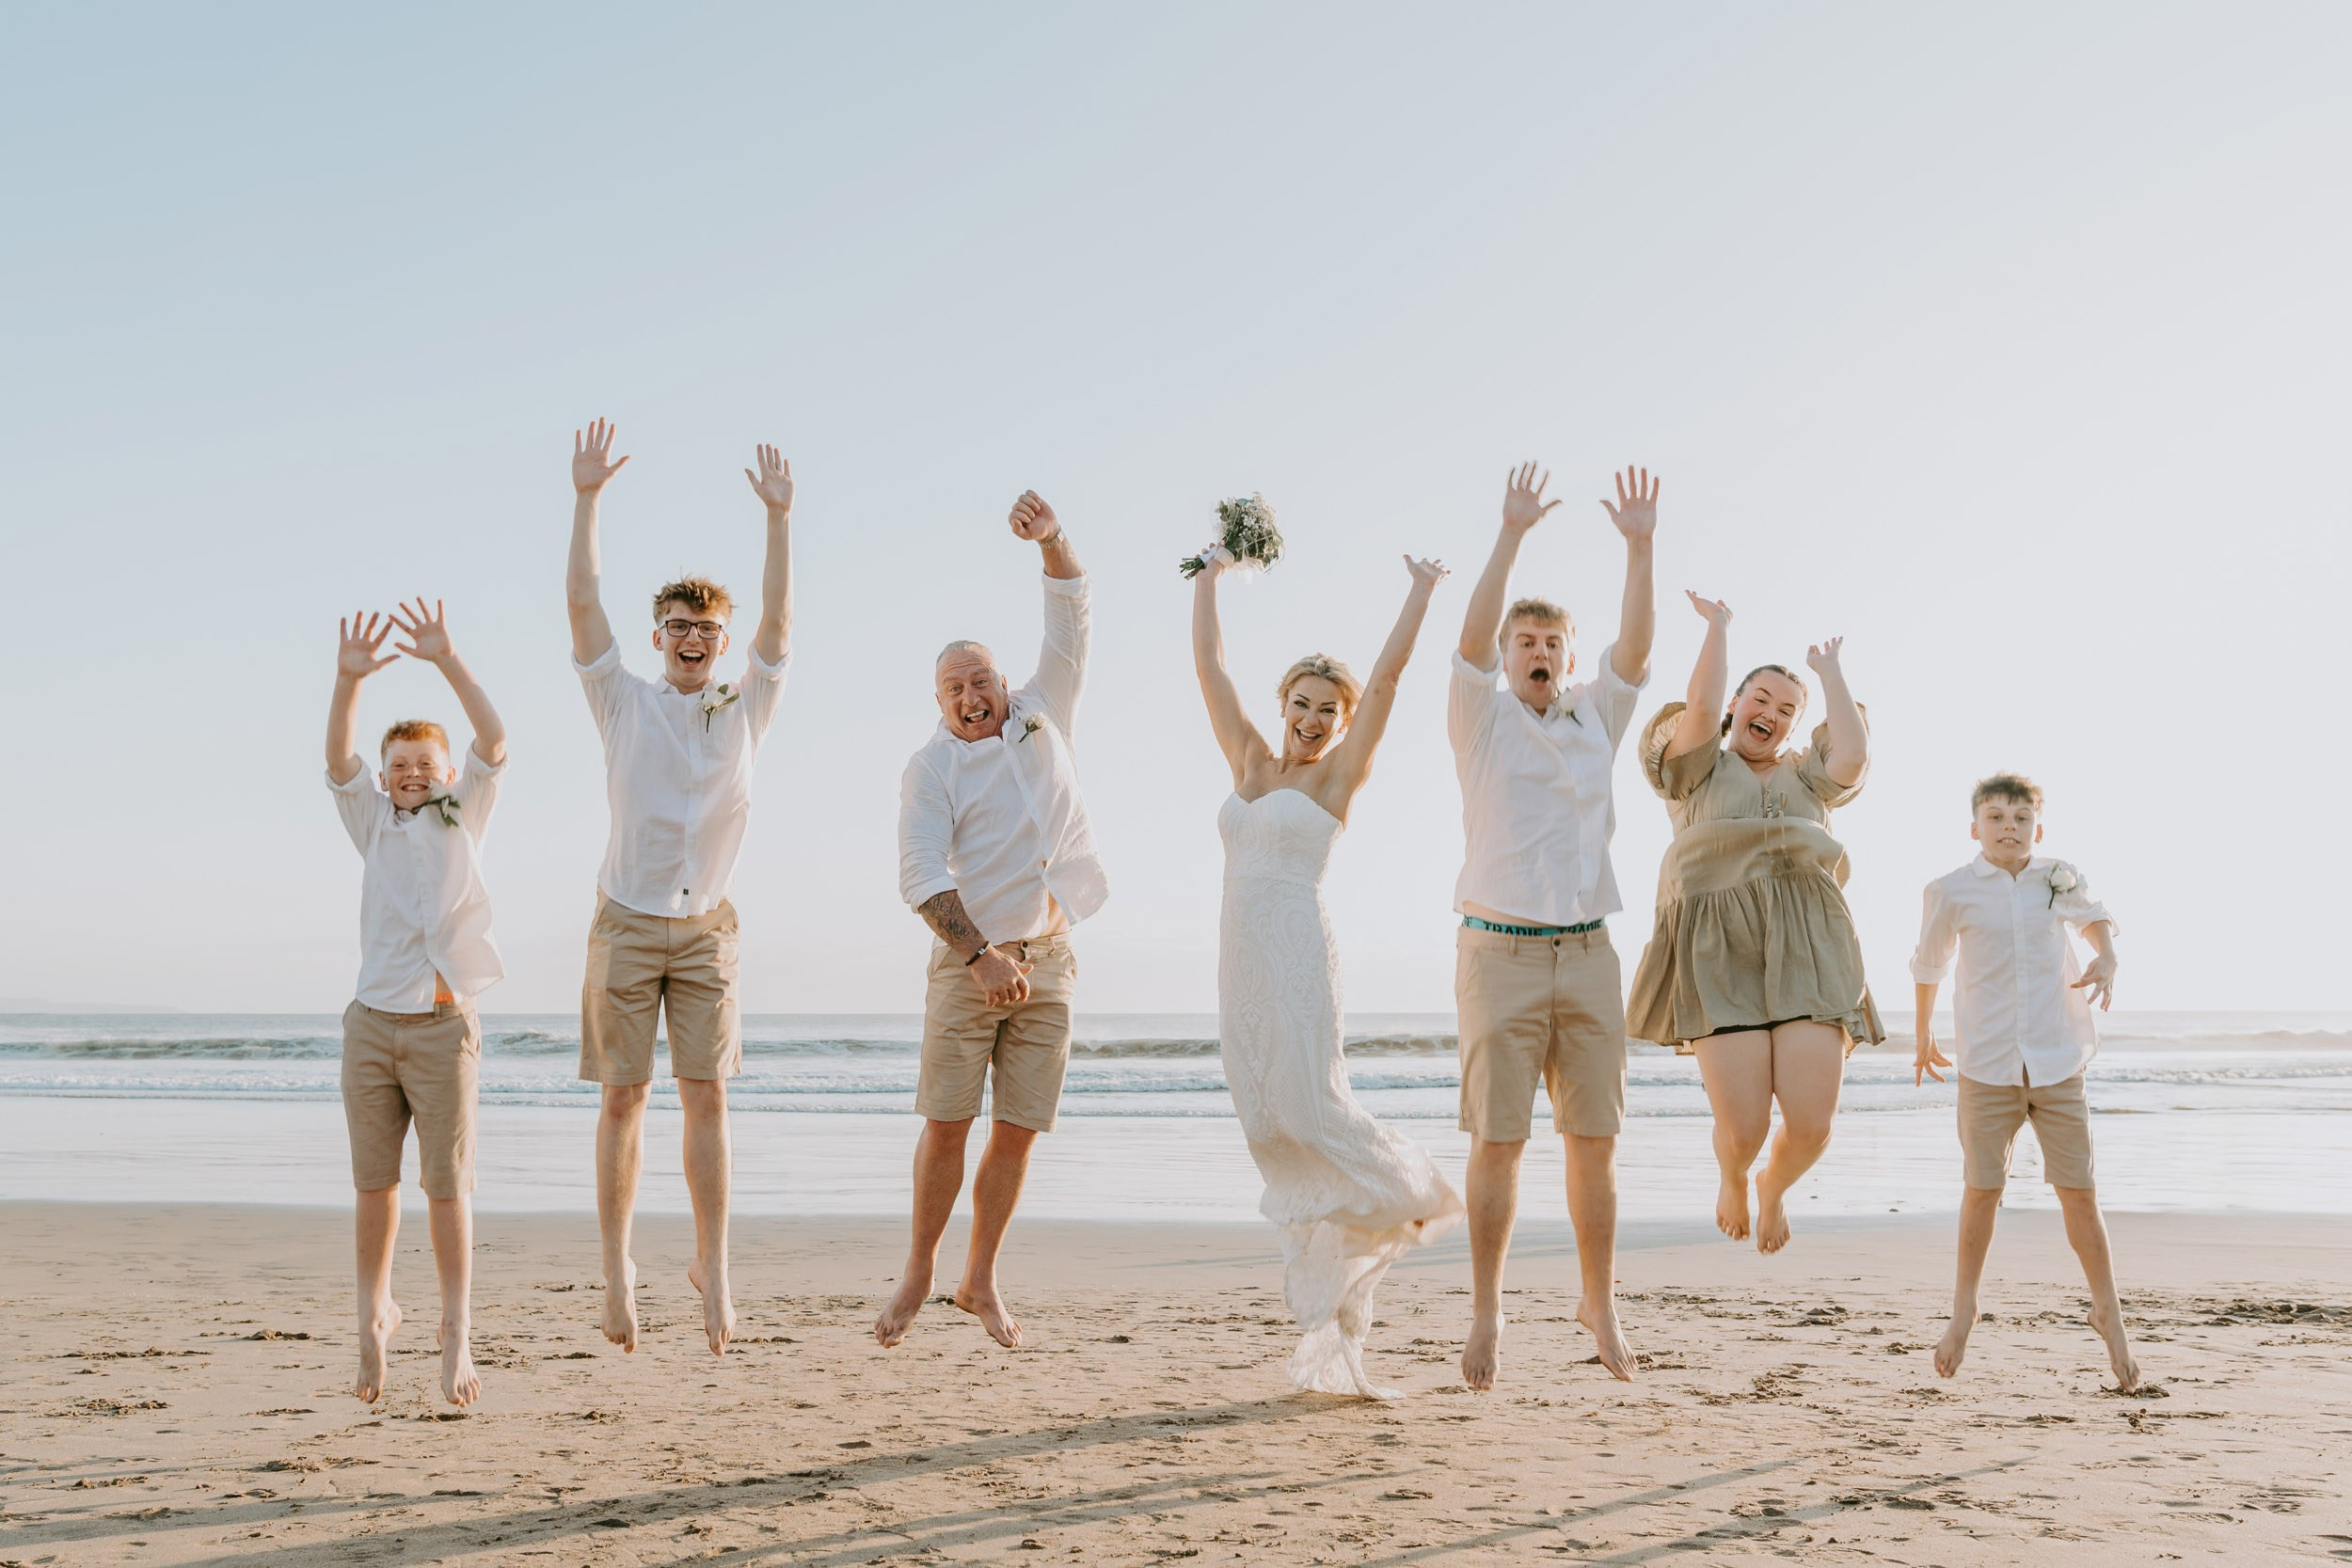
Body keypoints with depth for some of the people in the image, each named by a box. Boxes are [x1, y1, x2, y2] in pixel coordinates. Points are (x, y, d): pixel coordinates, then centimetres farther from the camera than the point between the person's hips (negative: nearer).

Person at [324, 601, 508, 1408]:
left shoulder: (461, 819, 7)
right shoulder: (373, 821, 11)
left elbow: (493, 745, -7)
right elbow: (338, 759, -5)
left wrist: (447, 662, -18)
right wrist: (349, 681, -21)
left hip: (443, 1025, -2)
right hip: (372, 1022, 2)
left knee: (447, 1184, -1)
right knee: (375, 1181, 8)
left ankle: (456, 1335, 3)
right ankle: (374, 1312, 26)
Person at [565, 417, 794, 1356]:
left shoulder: (746, 709, 6)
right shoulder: (624, 703, 4)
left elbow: (779, 618, -4)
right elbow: (582, 603, -4)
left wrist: (778, 516, -11)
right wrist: (587, 498, -9)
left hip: (707, 927, 1)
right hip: (628, 920, -1)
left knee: (706, 1097, -2)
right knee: (624, 1099, 0)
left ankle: (712, 1265, 4)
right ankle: (617, 1269, 6)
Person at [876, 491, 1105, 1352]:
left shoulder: (1042, 716, 10)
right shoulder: (931, 767, -2)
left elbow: (1070, 620, 5)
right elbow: (920, 874, -12)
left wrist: (1052, 540, -10)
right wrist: (981, 955, -20)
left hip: (1048, 958, 3)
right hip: (968, 960, -3)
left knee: (1017, 1129, 2)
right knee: (946, 1121, -6)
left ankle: (980, 1280, 14)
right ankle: (919, 1273, 9)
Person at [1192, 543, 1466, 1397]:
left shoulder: (1338, 774, 3)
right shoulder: (1250, 763, 16)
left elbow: (1389, 672, -1)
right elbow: (1209, 667, 20)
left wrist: (1423, 588, 3)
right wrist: (1209, 580, 22)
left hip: (1298, 951, -6)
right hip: (1240, 953, 6)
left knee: (1309, 1108, -14)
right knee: (1269, 1121, 2)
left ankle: (1414, 1193, 13)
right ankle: (1326, 1324, 6)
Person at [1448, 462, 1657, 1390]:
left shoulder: (1595, 721, 14)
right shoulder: (1481, 721, 4)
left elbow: (1636, 646, 1)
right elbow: (1472, 635, -11)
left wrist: (1639, 547, -8)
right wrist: (1512, 535, -17)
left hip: (1587, 953, 3)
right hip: (1501, 952, -3)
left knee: (1594, 1140, 5)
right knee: (1498, 1139, -3)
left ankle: (1599, 1305, 16)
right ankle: (1486, 1314, 4)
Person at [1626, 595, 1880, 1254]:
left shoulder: (1805, 777, 23)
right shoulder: (1699, 769, 14)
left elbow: (1854, 755, 2)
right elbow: (1701, 707, -6)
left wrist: (1830, 672, 13)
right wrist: (1718, 626, 6)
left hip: (1805, 952, 3)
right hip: (1721, 953, -3)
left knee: (1812, 1124, -10)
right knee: (1742, 1130, -10)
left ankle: (1775, 1186, 28)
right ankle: (1733, 1180, 30)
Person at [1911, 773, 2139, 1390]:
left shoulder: (2059, 878, 3)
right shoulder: (1952, 891, -2)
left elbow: (2095, 917, 26)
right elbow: (1929, 965, 13)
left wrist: (2106, 957, 4)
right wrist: (1924, 1039, 22)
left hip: (2057, 1062, 1)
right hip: (1987, 1064, -1)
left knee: (2078, 1193, 1)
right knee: (1982, 1190, 3)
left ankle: (2108, 1314, 17)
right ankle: (1964, 1309, 22)